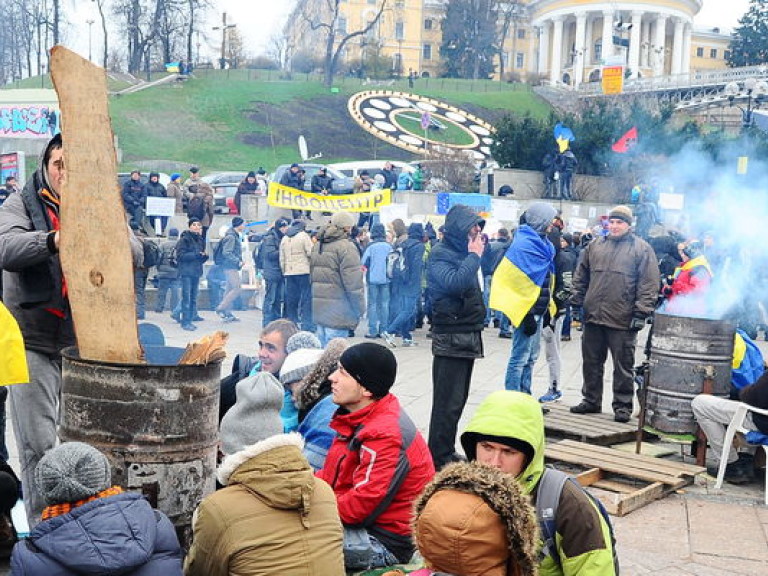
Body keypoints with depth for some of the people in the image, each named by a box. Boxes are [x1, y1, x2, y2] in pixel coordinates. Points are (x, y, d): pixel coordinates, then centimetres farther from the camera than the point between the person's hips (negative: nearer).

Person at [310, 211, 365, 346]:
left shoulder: (317, 245, 15)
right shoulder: (346, 247, -12)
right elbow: (353, 284, -16)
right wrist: (359, 310, -8)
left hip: (318, 308, 8)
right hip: (337, 310, -8)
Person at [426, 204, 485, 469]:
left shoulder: (463, 252, 16)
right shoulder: (440, 254, -9)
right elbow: (455, 283, -28)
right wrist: (474, 255, -17)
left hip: (469, 335, 9)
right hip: (450, 338, -9)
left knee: (457, 400, 12)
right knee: (448, 402, -7)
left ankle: (447, 452, 20)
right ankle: (439, 458, 0)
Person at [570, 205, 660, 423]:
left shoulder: (642, 249, -1)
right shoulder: (595, 246, 13)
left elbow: (649, 284, -5)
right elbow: (581, 276, 19)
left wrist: (641, 313, -11)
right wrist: (577, 300, 12)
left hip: (623, 320, -4)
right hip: (593, 315, 5)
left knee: (623, 366, 2)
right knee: (591, 362, 13)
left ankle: (623, 406, 12)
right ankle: (591, 401, 25)